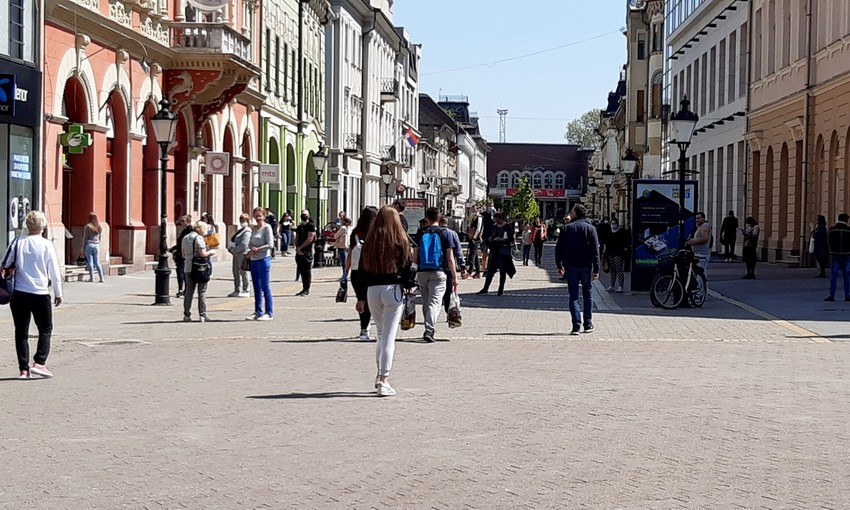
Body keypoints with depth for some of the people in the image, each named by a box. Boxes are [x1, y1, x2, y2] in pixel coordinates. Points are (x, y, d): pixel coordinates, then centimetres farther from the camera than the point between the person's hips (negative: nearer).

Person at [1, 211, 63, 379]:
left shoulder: (18, 243, -1)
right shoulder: (47, 245, -7)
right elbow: (55, 272, -3)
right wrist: (58, 293, 7)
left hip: (19, 294, 2)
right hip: (40, 294, -2)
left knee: (21, 332, 10)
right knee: (45, 329, 11)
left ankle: (24, 368, 7)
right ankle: (39, 362, -4)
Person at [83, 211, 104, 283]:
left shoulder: (88, 226, -8)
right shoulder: (99, 227, 7)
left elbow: (85, 237, -6)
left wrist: (84, 247, 1)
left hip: (89, 244, -4)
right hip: (96, 245, 4)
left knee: (90, 261, 2)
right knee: (97, 262, 7)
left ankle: (92, 277, 1)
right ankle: (101, 278, 1)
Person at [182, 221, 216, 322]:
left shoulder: (185, 238, 12)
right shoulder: (199, 238, -11)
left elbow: (183, 255, 16)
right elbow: (203, 254, -17)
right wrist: (211, 252, 0)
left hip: (188, 268, 6)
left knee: (189, 292, 10)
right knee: (202, 292, 1)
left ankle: (186, 315, 10)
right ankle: (202, 315, 2)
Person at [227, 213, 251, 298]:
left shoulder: (247, 231, -11)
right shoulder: (240, 230, 19)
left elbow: (244, 244, -20)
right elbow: (233, 240, 20)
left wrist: (234, 249, -16)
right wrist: (230, 248, 2)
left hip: (242, 253, -10)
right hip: (236, 254, 10)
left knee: (243, 272, -3)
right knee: (236, 272, 12)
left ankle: (245, 291, 4)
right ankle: (237, 290, 20)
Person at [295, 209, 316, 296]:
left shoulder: (311, 226, -4)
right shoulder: (299, 227, 18)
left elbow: (310, 239, -12)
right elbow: (296, 239, 16)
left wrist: (300, 247, -12)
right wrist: (297, 248, -3)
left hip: (307, 252, -7)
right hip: (299, 252, 7)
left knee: (307, 271, -4)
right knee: (301, 271, 9)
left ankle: (307, 290, -1)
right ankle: (304, 288, 15)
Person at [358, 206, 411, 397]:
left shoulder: (370, 241, 6)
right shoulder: (400, 241, -3)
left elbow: (362, 269, 8)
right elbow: (407, 268, -5)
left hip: (372, 290, 3)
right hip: (393, 288, -3)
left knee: (381, 334, 19)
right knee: (389, 337, -2)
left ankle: (380, 375, 21)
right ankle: (383, 381, -4)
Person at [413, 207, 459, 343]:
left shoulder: (420, 233, 4)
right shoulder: (445, 233, -1)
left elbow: (415, 257, 5)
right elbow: (450, 258, -4)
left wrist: (414, 273, 21)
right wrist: (455, 277, 1)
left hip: (422, 272, 3)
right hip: (439, 272, -3)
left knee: (425, 302, 15)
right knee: (434, 302, -5)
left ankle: (429, 329, 24)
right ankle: (429, 330, -20)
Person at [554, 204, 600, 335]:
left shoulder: (567, 228, 1)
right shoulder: (590, 228, -1)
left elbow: (559, 248, 1)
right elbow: (595, 250, -6)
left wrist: (559, 265, 11)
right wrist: (596, 269, -6)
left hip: (570, 266, 0)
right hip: (586, 266, 0)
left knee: (573, 296, 2)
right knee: (587, 295, 13)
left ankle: (576, 326, -6)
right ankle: (588, 324, 14)